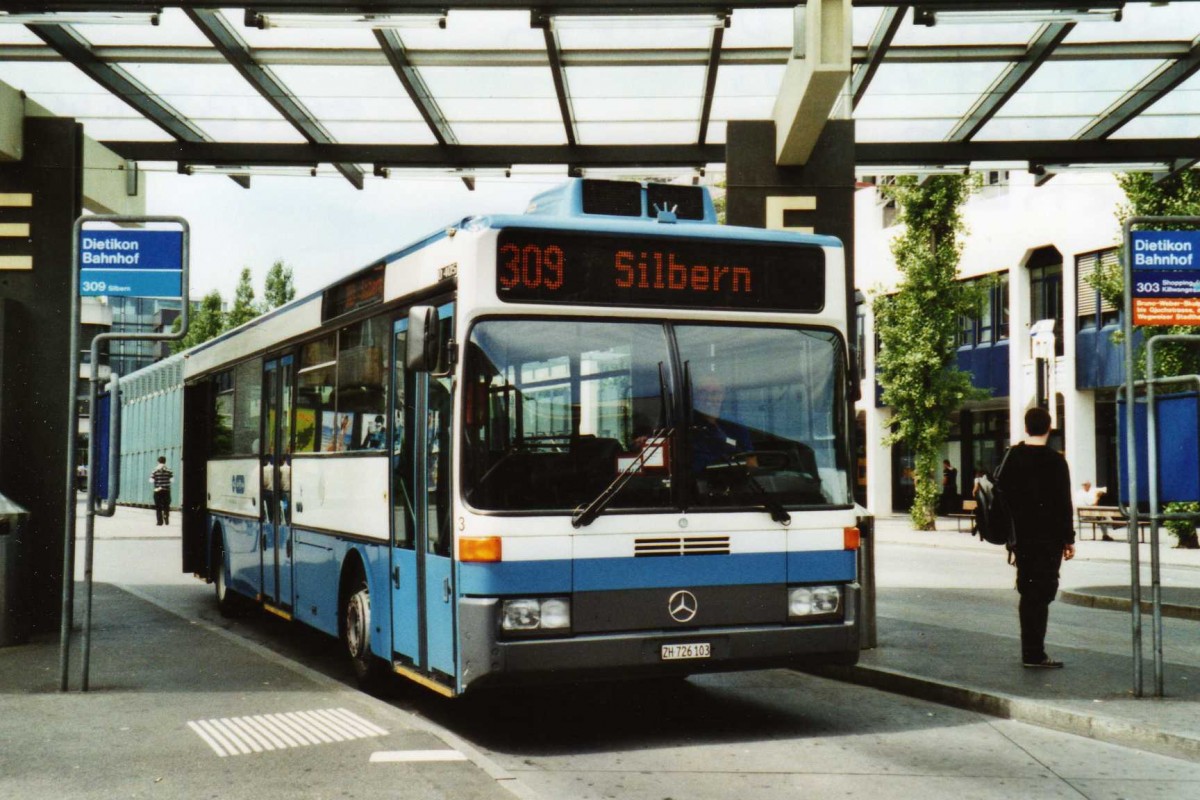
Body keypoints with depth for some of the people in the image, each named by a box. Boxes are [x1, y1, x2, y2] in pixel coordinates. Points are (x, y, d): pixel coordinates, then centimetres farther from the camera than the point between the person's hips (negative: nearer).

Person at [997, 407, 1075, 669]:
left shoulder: (1012, 457, 6)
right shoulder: (1055, 461, -9)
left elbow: (1003, 495, 10)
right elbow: (1063, 503, -9)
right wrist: (1069, 539, -4)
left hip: (1021, 537, 5)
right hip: (1048, 539, -5)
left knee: (1027, 592, 13)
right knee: (1042, 593, -4)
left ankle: (1030, 650, 18)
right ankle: (1034, 654, -7)